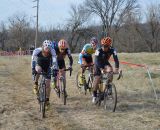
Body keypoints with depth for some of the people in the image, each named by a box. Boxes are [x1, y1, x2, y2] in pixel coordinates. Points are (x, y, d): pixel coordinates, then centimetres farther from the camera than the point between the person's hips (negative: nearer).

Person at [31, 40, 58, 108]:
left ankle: (47, 99, 11)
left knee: (48, 84, -5)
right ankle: (35, 84, -15)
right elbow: (33, 60, -36)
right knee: (38, 69, -38)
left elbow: (54, 61, -34)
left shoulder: (52, 51, -28)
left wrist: (55, 70, -47)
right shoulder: (37, 50, -30)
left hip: (47, 68, 1)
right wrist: (33, 69, -50)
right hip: (39, 65, -1)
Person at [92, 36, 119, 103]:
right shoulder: (98, 50, -32)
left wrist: (116, 69, -47)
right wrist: (101, 69, -53)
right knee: (97, 79, -12)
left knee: (110, 71, -30)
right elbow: (97, 61, -39)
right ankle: (94, 95, 5)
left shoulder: (112, 50, -25)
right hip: (98, 64, -2)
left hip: (105, 63, 2)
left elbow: (116, 59, -31)